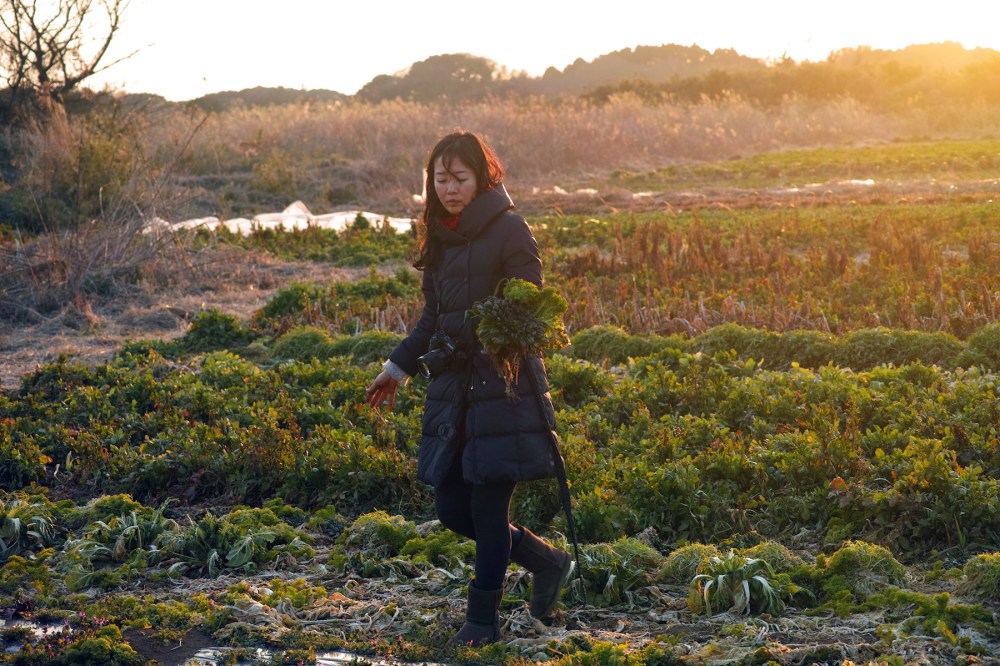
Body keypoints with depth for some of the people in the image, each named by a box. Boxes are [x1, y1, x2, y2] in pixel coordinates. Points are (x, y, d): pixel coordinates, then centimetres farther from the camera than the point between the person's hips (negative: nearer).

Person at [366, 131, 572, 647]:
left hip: (504, 386, -7)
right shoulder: (441, 237, 12)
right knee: (453, 509, 8)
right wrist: (398, 367, 22)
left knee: (488, 506, -3)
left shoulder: (509, 231, -8)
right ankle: (546, 562, 28)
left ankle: (483, 619, 14)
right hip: (452, 388, 7)